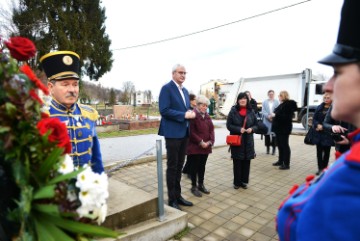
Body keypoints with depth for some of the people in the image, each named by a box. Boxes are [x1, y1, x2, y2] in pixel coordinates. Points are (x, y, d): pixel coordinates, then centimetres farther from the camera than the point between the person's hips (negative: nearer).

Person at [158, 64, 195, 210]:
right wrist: (184, 115, -20)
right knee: (172, 167, 2)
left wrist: (191, 113, -3)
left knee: (179, 166, 15)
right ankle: (172, 200, 16)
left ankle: (178, 195, 29)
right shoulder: (166, 88, -9)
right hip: (172, 133, -8)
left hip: (184, 132, 8)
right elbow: (164, 110, -18)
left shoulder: (185, 91, 16)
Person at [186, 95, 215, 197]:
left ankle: (201, 185, 31)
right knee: (194, 166, 5)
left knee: (202, 166, 16)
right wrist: (200, 142, -17)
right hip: (194, 147, -7)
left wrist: (210, 141, -5)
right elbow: (191, 132, -17)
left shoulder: (207, 116, 12)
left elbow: (211, 129, 9)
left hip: (206, 146, 7)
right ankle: (194, 186, 19)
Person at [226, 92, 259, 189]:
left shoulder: (251, 112, 5)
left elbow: (256, 125, 10)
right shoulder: (233, 111, -3)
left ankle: (244, 181, 25)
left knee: (246, 161, 9)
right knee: (237, 162, 3)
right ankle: (237, 182, 18)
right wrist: (239, 129, -18)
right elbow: (229, 125, -4)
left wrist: (251, 129, -12)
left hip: (248, 141, 3)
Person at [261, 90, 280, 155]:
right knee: (267, 134, 6)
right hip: (267, 121, 1)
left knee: (274, 134, -2)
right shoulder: (264, 102, 6)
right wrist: (268, 116, -15)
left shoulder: (277, 102, 2)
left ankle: (274, 148, 9)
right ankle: (267, 148, 18)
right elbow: (263, 111, -1)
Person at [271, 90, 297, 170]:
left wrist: (275, 115, -23)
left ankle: (286, 164, 2)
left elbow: (286, 116, -25)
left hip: (284, 128, -9)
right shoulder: (282, 104, 16)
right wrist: (274, 115, 9)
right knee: (280, 145, 15)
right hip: (279, 128, 10)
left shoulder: (289, 105, -14)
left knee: (285, 145, -5)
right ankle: (281, 161, 25)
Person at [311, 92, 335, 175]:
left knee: (326, 151, 8)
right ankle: (320, 168, 15)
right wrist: (318, 125, -13)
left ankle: (324, 168, 20)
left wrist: (323, 127, -15)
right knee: (319, 151, 6)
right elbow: (314, 119, 5)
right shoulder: (319, 107, 7)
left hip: (328, 133, -3)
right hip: (318, 133, 3)